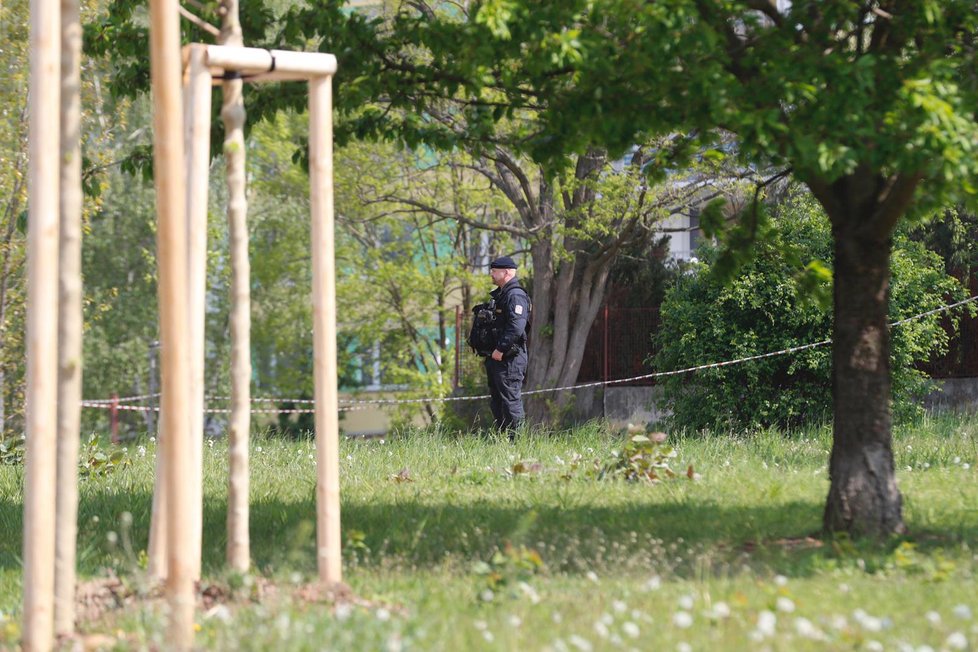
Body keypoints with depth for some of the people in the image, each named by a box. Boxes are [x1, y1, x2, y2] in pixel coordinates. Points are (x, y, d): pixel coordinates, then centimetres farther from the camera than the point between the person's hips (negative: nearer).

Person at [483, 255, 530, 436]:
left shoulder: (515, 296, -13)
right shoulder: (499, 294, 19)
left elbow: (516, 326, -25)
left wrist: (501, 350, -23)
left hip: (510, 358, -11)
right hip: (495, 357, 11)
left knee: (511, 401, -9)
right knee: (496, 403, 14)